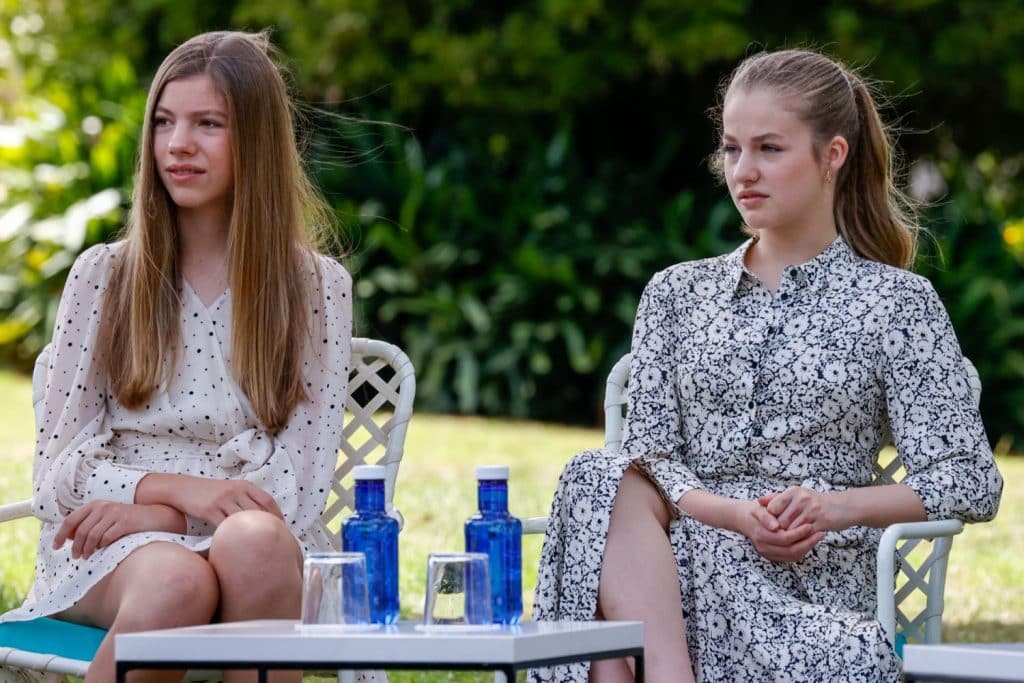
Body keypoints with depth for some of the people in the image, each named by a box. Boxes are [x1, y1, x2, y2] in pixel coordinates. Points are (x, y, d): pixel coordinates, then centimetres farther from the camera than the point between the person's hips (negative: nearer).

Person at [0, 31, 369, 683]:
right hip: (111, 556, 0)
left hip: (260, 544, 0)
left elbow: (301, 488, 1)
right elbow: (55, 472, 5)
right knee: (175, 581, -37)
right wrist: (179, 487, -14)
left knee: (255, 543, -38)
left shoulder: (320, 287, 8)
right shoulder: (102, 275, 10)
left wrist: (149, 510, -13)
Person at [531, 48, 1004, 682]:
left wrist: (835, 507, -15)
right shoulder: (678, 293, 18)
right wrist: (734, 513, -15)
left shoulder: (896, 302, 8)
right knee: (604, 477, -31)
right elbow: (650, 455, 7)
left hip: (815, 578, -3)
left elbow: (972, 481, 2)